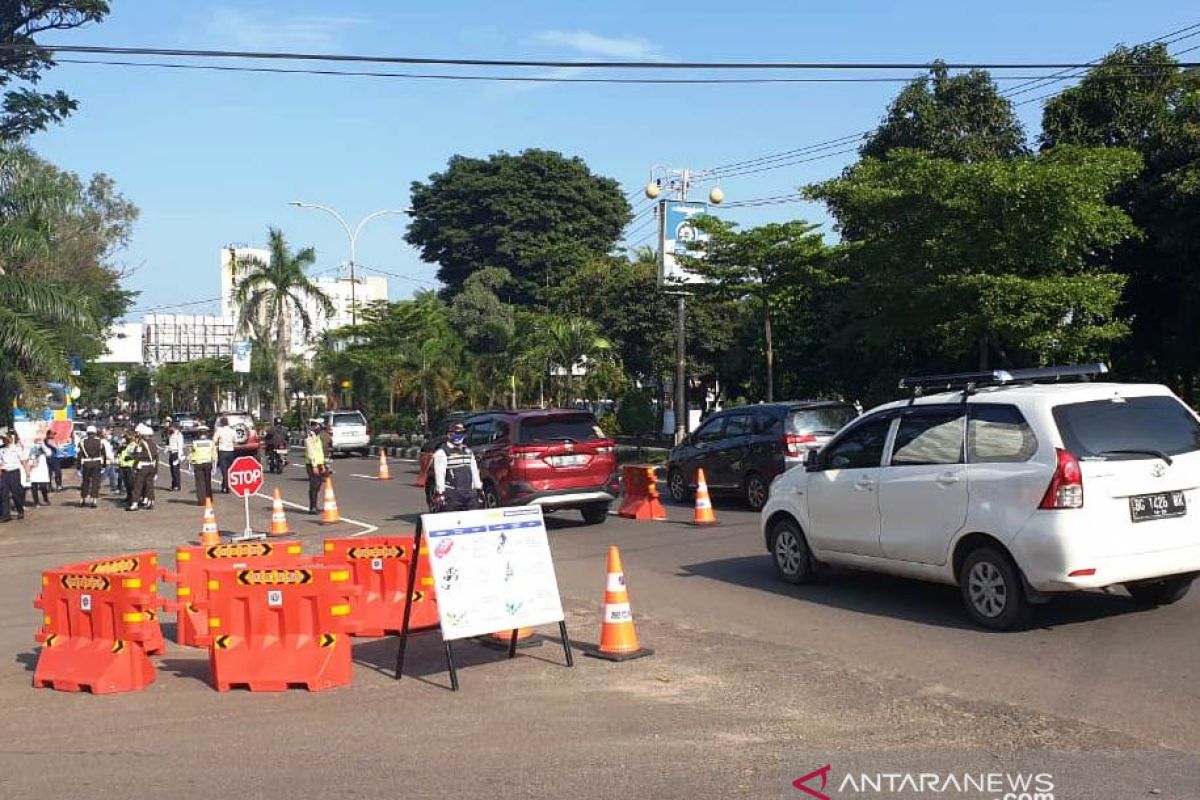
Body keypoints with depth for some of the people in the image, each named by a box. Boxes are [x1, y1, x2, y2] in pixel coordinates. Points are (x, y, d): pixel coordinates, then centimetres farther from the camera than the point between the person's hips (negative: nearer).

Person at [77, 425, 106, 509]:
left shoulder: (82, 441, 0)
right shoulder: (100, 441, 3)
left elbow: (80, 454, -2)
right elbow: (103, 453, 5)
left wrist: (79, 465, 1)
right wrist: (104, 464, 11)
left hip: (86, 464, 0)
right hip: (97, 463, 0)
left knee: (85, 481, 12)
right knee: (95, 482, 2)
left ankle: (82, 500, 18)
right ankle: (93, 501, -3)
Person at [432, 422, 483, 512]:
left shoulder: (468, 451, 19)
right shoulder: (442, 452, -4)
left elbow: (474, 471, 23)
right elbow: (439, 474, -11)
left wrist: (478, 488, 19)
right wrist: (439, 493, -17)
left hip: (469, 493, 7)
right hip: (451, 494, -7)